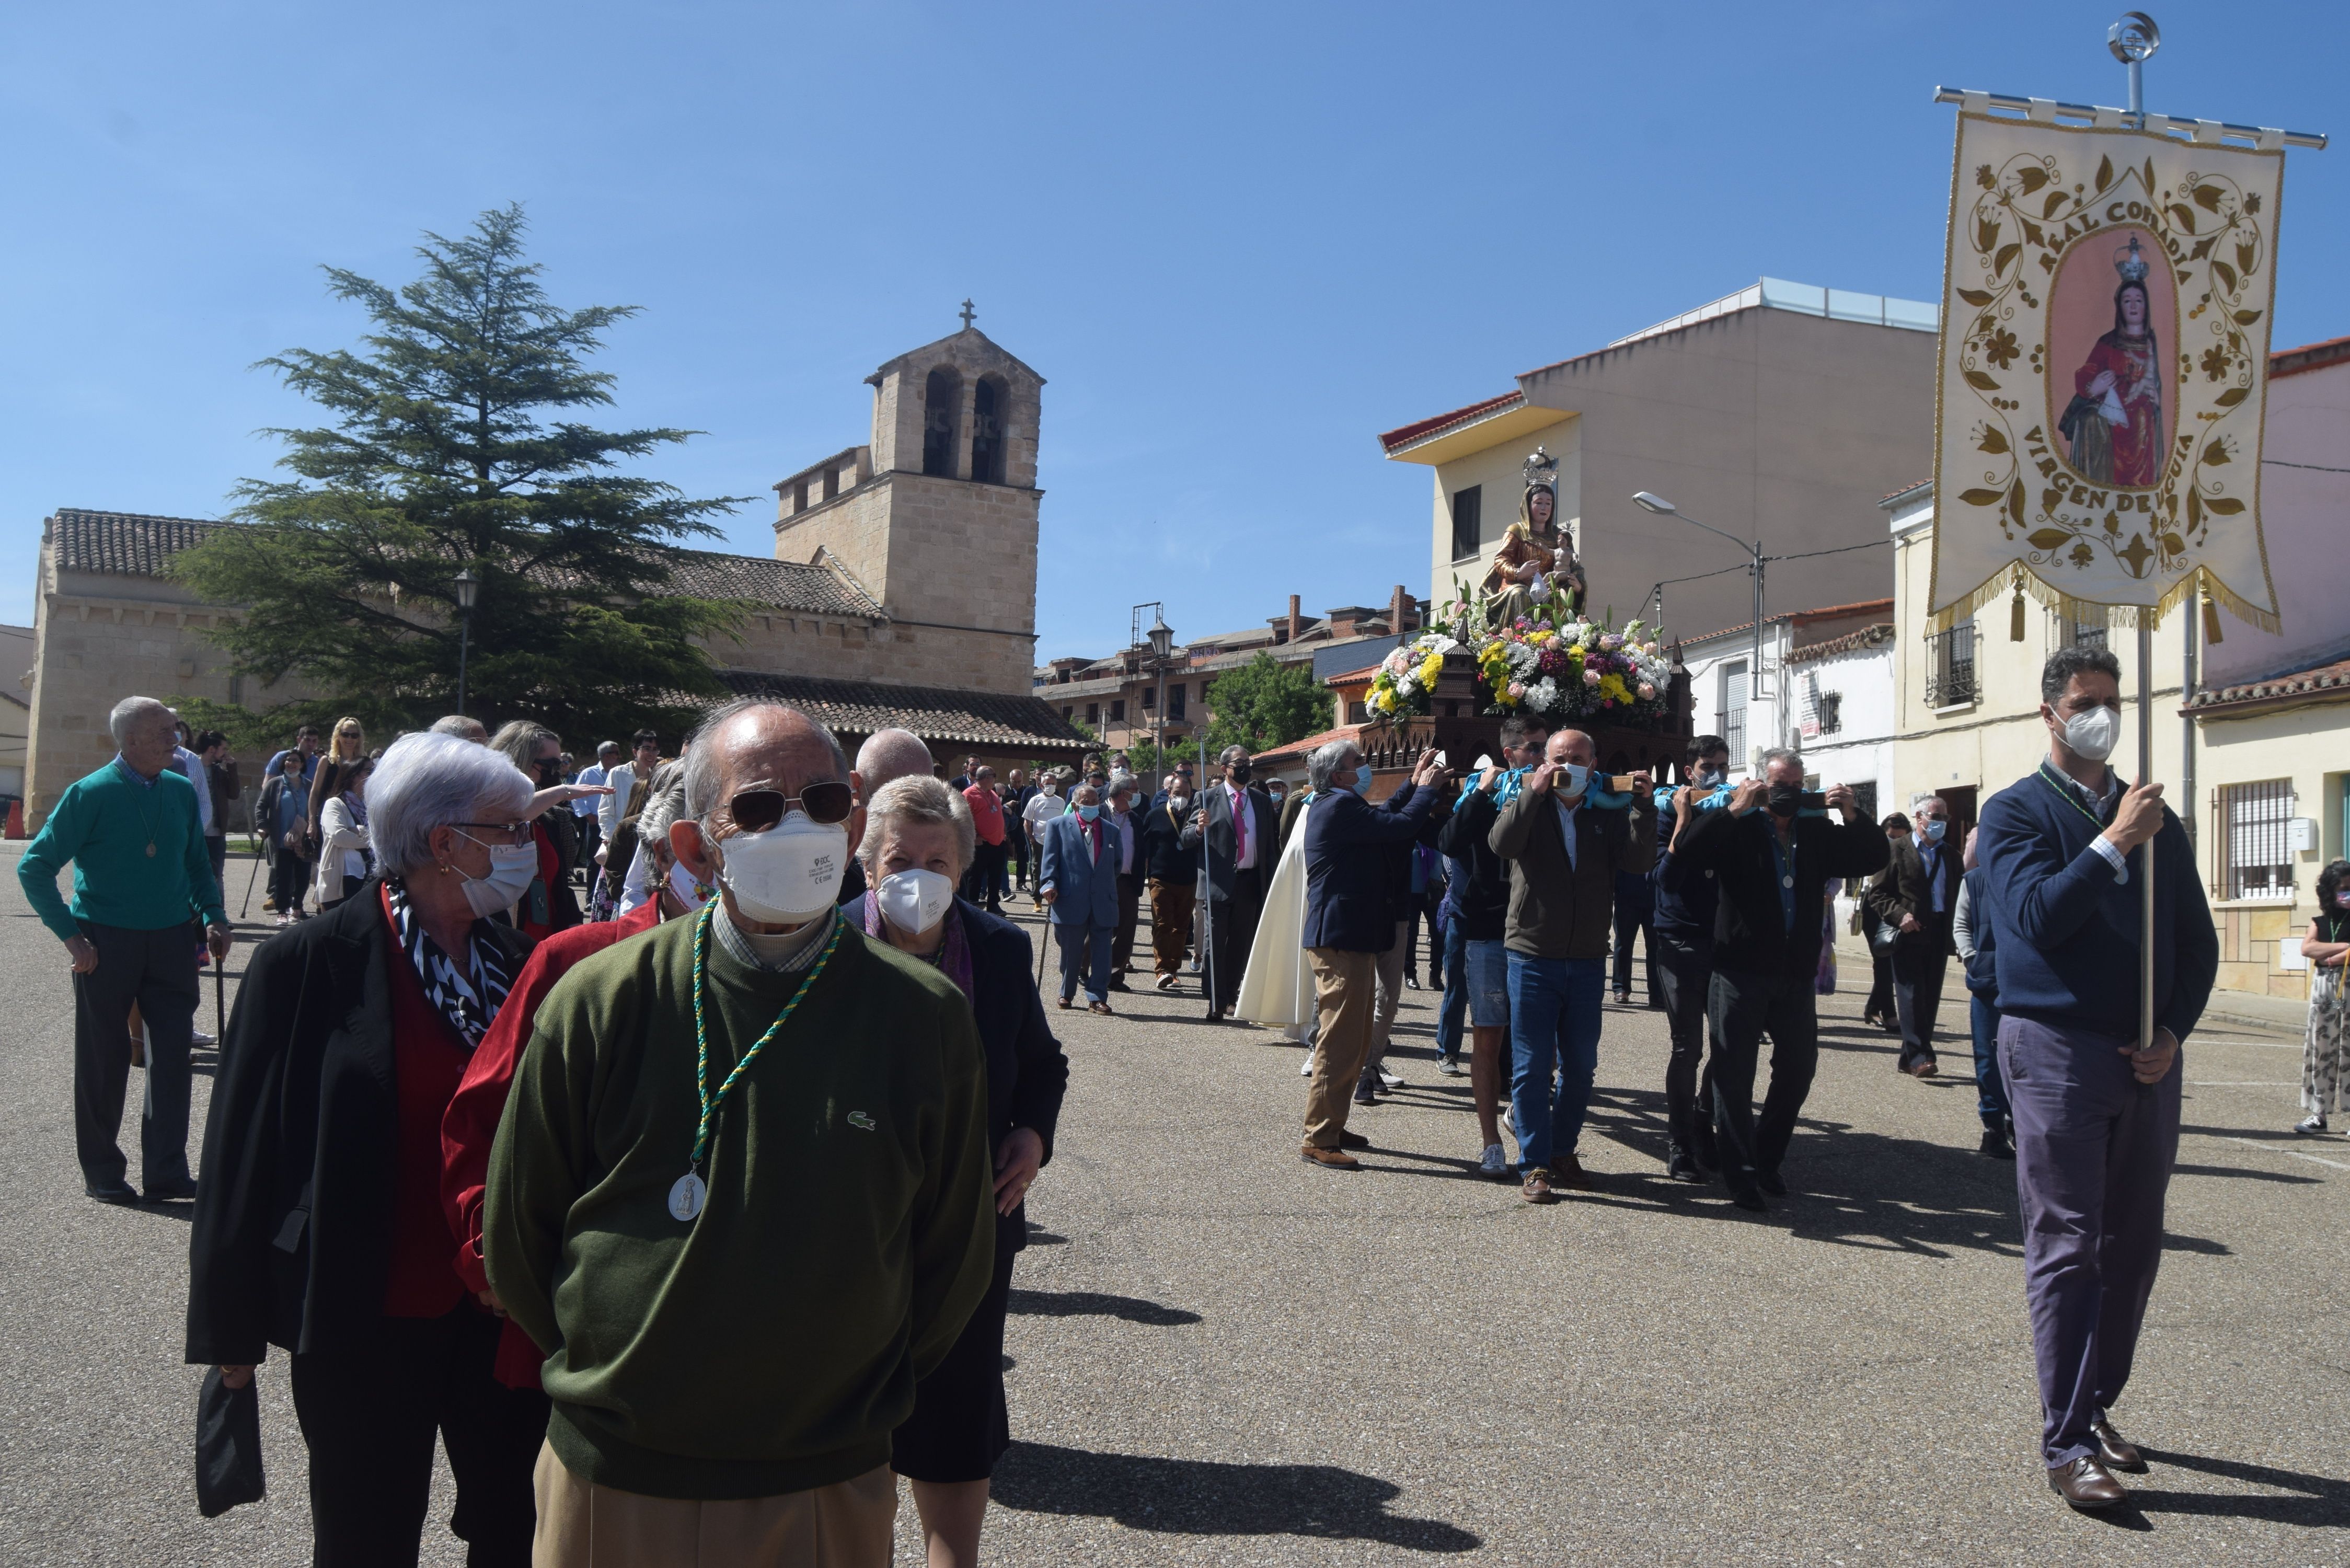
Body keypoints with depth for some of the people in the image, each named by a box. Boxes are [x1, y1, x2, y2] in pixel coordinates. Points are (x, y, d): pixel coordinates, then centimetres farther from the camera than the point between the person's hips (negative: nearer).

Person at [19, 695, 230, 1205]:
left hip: (171, 941, 4)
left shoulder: (181, 791, 5)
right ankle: (102, 1173, 20)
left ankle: (166, 1171, 9)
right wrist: (70, 934, -13)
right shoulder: (90, 794, -9)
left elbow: (197, 864, 16)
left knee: (173, 1052, 1)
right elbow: (35, 866, -7)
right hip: (107, 943, -4)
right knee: (106, 1059, 6)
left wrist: (213, 916, 1)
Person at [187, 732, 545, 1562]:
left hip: (502, 1314, 4)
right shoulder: (311, 963, -11)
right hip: (368, 1327, -4)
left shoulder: (516, 958, 4)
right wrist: (233, 1329, -6)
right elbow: (244, 1149, -8)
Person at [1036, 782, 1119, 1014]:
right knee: (1071, 952, 6)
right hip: (1071, 902, -2)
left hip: (1103, 903, 2)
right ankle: (1066, 994, 23)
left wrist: (1110, 890, 13)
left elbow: (1116, 865, 20)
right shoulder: (1058, 826, 6)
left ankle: (1097, 998, 3)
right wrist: (1049, 884, -14)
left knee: (1101, 953, -2)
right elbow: (1050, 859, -1)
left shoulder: (1111, 831, 15)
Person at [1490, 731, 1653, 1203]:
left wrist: (1642, 806, -17)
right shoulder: (1529, 807, 2)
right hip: (1533, 958, -3)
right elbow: (1503, 843, -19)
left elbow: (1639, 859, -7)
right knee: (1532, 1068, 0)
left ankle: (1563, 1153, 26)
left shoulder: (1608, 815, 9)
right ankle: (1534, 1165, 7)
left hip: (1587, 962, 3)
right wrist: (1535, 790, -23)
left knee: (1580, 1068, 11)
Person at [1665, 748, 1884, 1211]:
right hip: (1741, 973, -5)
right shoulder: (1737, 830, -5)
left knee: (1799, 1067, 13)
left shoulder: (1817, 832, 9)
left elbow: (1874, 858, 13)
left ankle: (1767, 1160, 31)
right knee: (1735, 1074, -1)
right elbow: (1686, 855, -21)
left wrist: (1854, 816, -4)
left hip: (1796, 976, 5)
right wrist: (1733, 810, -22)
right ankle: (1741, 1176, 9)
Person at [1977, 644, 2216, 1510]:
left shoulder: (2155, 818, 14)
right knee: (2067, 1248, -5)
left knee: (2134, 1246, 10)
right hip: (2056, 1049, -5)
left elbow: (2197, 939, 13)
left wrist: (2173, 1031, 0)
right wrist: (2114, 841, -17)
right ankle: (2068, 1445, -2)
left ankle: (2096, 1408, 24)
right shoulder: (2017, 811, 0)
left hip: (2146, 1059, 5)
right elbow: (2037, 917, -15)